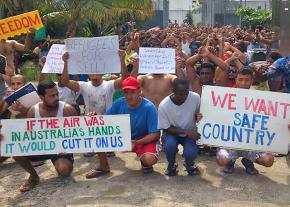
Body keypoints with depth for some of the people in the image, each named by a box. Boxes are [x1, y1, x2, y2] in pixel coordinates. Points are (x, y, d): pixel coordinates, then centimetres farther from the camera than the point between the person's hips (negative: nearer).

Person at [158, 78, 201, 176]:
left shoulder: (196, 98, -21)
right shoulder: (163, 106, -26)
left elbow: (198, 114, -1)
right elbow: (166, 128, -15)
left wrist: (199, 117, -26)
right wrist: (186, 132, -27)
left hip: (190, 133, 1)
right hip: (172, 132, -1)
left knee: (190, 154, -26)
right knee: (170, 145, -33)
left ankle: (190, 164, 14)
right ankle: (171, 165, 2)